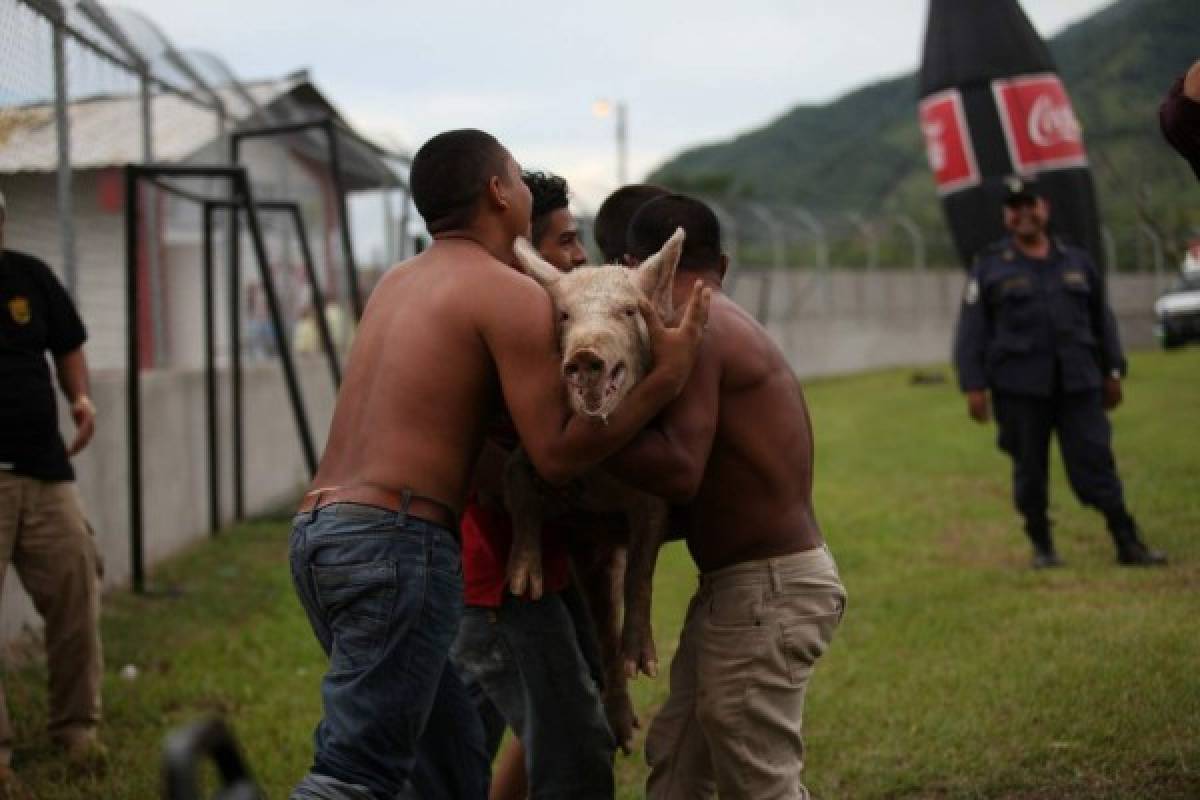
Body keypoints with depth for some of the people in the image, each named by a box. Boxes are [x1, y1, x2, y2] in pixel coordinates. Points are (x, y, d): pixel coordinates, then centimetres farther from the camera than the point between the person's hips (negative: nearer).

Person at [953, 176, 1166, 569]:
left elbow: (1102, 320, 20)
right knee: (1029, 469, 4)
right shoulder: (990, 267, 3)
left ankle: (1128, 543, -3)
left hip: (1078, 384, 2)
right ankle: (1042, 546, 17)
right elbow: (971, 331, 0)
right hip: (1020, 388, -1)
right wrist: (974, 386, -7)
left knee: (1095, 461, -3)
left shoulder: (1077, 262, 12)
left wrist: (1112, 373, 16)